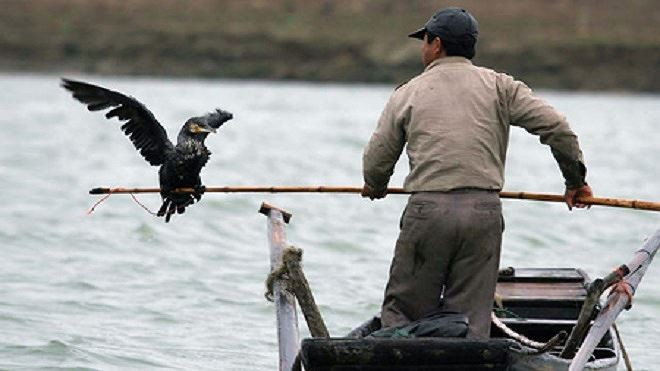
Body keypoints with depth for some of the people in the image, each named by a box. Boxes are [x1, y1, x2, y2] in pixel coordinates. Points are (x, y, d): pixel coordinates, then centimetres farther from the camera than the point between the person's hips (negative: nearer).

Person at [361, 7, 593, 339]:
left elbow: (376, 161, 10)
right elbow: (556, 128, 1)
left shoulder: (407, 94, 8)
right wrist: (575, 181, 13)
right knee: (471, 318, 5)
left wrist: (375, 187, 32)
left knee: (402, 309, 7)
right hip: (484, 212, 1)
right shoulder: (499, 86, 8)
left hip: (427, 211, -1)